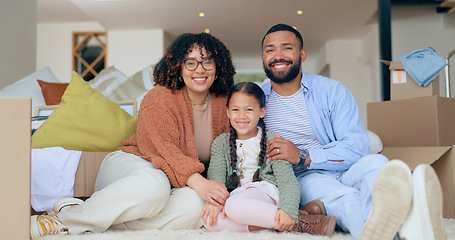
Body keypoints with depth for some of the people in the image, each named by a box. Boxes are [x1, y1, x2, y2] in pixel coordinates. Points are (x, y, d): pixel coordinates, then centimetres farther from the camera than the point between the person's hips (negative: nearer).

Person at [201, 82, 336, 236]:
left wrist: (288, 209, -25)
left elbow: (287, 180, -4)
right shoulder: (220, 143, 16)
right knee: (209, 220, -30)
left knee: (236, 205, -38)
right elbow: (216, 176, 3)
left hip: (265, 192, -3)